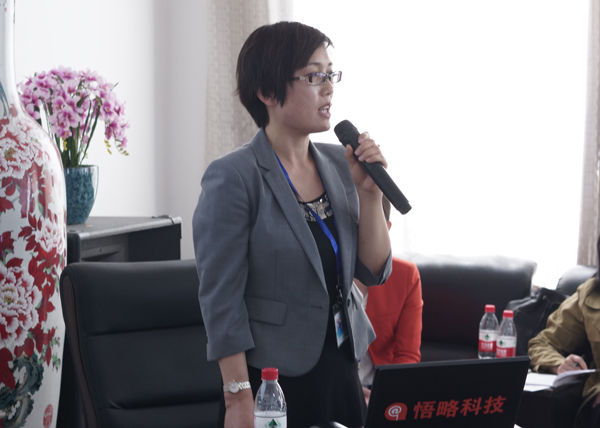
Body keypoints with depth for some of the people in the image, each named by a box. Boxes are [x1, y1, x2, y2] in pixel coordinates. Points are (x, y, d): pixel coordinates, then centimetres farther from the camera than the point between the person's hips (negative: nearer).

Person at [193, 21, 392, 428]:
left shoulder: (338, 163, 3)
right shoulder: (233, 178, -14)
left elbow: (374, 272, 5)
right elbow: (221, 300, -15)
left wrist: (369, 192, -8)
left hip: (343, 369, 6)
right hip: (274, 380, -6)